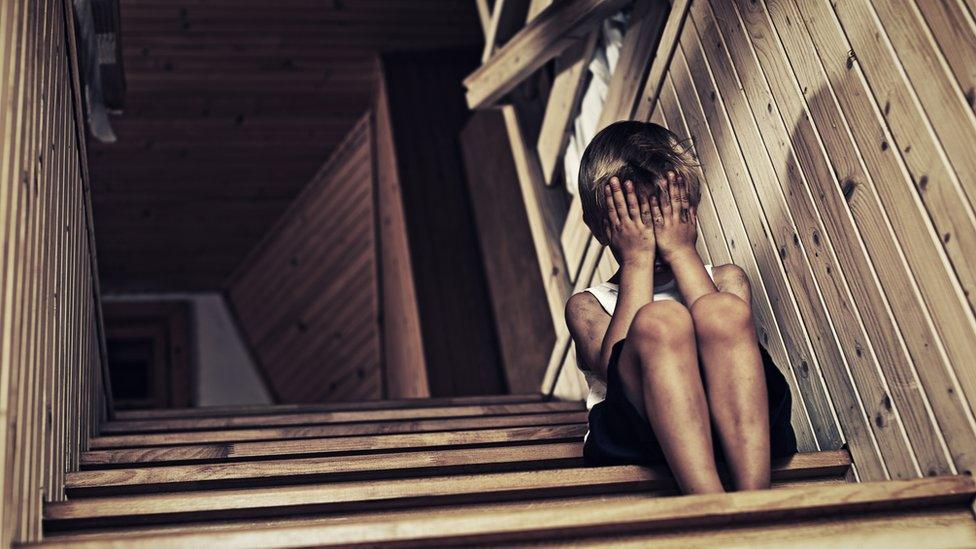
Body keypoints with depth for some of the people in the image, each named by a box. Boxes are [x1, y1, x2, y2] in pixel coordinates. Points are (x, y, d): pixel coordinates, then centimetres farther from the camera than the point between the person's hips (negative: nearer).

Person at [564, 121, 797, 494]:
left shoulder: (725, 280, 24)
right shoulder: (588, 305, 20)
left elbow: (726, 331, -1)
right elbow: (615, 364, -5)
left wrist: (681, 252, 4)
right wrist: (637, 260, 2)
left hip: (737, 431, 1)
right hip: (635, 442, -1)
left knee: (722, 311, -25)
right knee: (659, 320, -28)